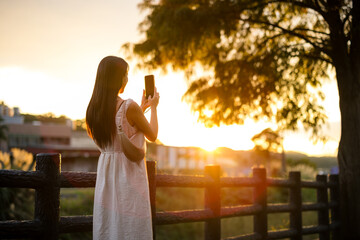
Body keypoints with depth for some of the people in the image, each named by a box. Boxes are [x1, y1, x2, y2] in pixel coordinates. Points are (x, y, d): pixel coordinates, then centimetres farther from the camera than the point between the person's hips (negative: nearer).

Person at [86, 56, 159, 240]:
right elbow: (152, 136, -3)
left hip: (105, 172, 7)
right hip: (129, 172, -7)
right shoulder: (129, 107, -17)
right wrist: (153, 107, 10)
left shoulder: (93, 108, 4)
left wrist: (142, 108, 24)